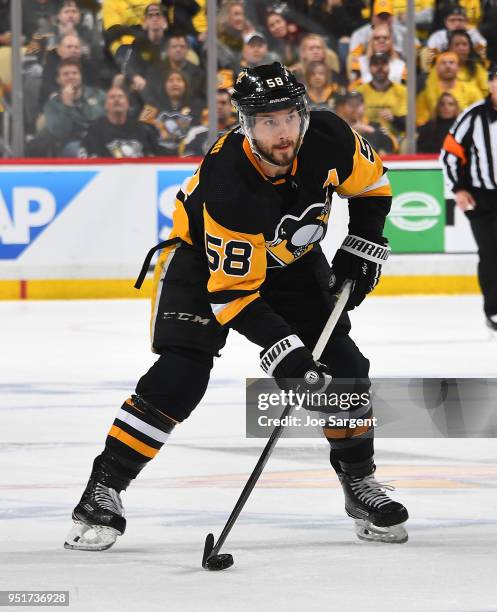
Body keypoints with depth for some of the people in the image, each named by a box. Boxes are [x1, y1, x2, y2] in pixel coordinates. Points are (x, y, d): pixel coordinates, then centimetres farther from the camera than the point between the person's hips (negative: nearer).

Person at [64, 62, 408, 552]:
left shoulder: (329, 140, -25)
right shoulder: (226, 184, -38)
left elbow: (370, 183, 0)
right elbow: (232, 291, -33)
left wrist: (361, 251, -8)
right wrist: (281, 349, -39)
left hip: (291, 258, 5)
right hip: (205, 255, -5)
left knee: (341, 366, -4)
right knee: (181, 374, -20)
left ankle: (360, 483, 15)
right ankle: (102, 491, -14)